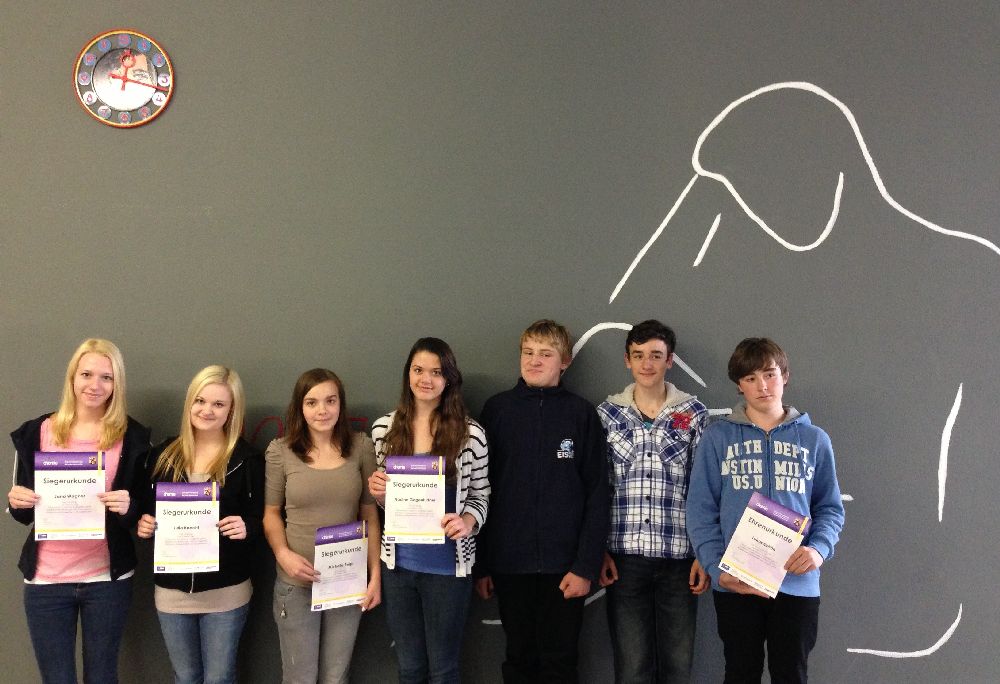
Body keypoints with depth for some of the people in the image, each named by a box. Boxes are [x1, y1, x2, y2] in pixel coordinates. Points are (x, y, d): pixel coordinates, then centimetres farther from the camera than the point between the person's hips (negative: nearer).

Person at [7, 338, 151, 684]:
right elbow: (24, 514, 10)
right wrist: (16, 503, -12)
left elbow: (144, 512, 3)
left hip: (108, 578, -1)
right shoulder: (37, 432, 2)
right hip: (45, 578, 1)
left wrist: (128, 507, -19)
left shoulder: (133, 437, -2)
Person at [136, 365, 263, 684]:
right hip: (171, 589, 3)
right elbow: (146, 512, 12)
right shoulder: (163, 454, 3)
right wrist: (144, 524, -9)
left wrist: (246, 528, -23)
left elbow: (260, 519, -2)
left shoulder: (247, 458, -5)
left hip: (226, 591, -3)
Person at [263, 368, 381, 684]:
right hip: (296, 583, -1)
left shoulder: (361, 446, -2)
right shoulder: (280, 451, -6)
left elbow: (370, 514, 3)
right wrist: (283, 554, -15)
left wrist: (376, 574, 1)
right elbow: (271, 513, 3)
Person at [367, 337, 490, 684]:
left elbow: (480, 496, 1)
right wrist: (377, 491, -9)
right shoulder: (384, 428, 1)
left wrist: (467, 521, -19)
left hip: (448, 565, -3)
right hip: (398, 563, 3)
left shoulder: (470, 433, -8)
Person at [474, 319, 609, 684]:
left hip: (564, 563, -1)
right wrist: (480, 563, 2)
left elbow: (597, 496, -3)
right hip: (510, 561, 1)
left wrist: (586, 565, -9)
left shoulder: (581, 413, -1)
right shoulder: (497, 409, 3)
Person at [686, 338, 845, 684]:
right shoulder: (717, 437, 0)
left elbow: (830, 508, 8)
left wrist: (819, 549, -12)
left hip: (797, 584, 1)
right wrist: (717, 569, -13)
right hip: (735, 584, -1)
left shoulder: (814, 439, 6)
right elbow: (701, 510, -2)